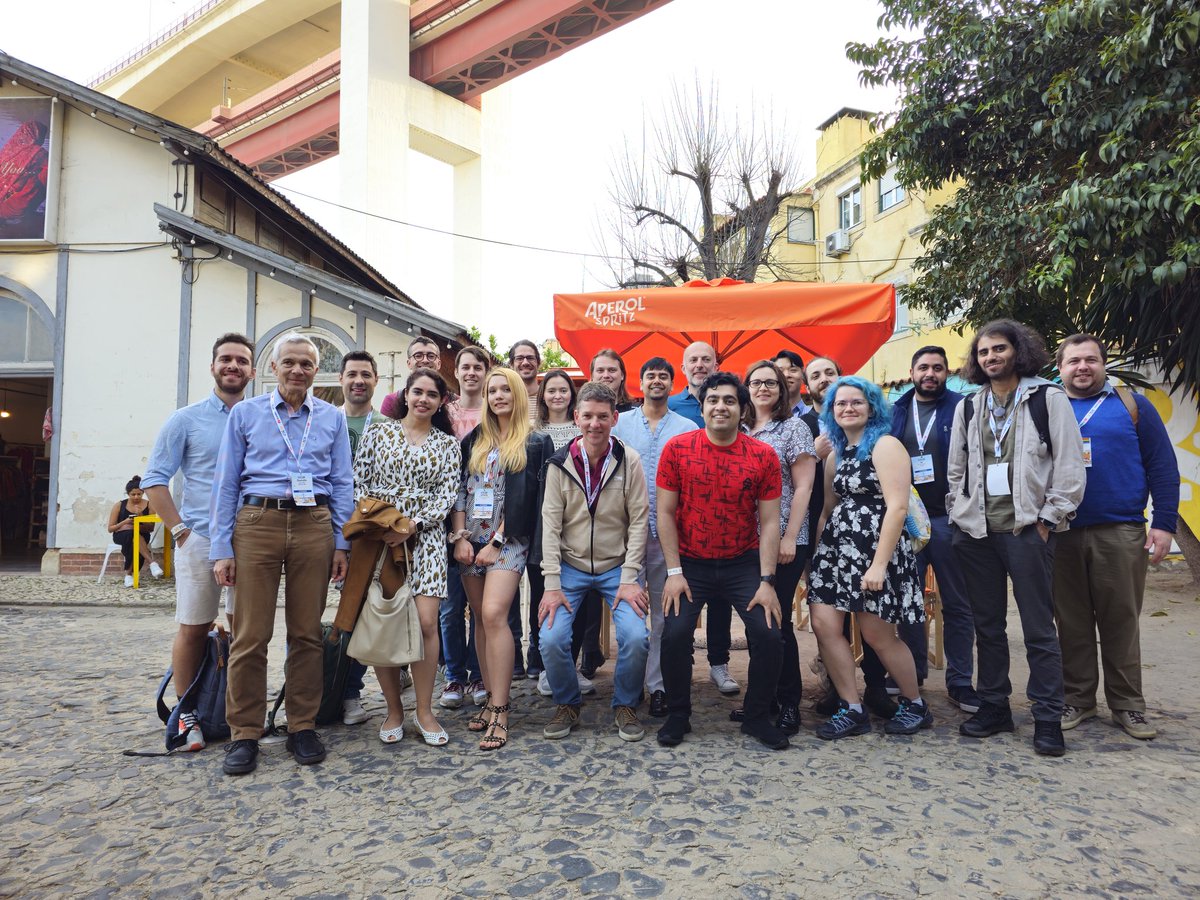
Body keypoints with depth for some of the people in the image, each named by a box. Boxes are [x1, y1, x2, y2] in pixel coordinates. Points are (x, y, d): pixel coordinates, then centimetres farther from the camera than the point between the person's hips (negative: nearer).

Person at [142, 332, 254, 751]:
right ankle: (188, 715, 18)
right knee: (193, 628, 4)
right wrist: (179, 529, -6)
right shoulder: (185, 420, 3)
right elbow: (154, 479, 2)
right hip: (199, 541, -2)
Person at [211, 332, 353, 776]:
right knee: (251, 635, -1)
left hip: (314, 525, 1)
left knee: (307, 633, 6)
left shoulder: (332, 418, 12)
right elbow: (226, 484, 6)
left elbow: (342, 484, 11)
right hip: (257, 522, -1)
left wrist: (341, 543, 5)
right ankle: (245, 733, 12)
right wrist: (221, 549, 0)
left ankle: (303, 727, 18)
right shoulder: (244, 414, 9)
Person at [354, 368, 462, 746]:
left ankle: (424, 711, 9)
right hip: (378, 539, 0)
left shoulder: (447, 444, 8)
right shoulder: (380, 432, 7)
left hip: (424, 538, 0)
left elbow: (447, 495, 1)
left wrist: (411, 525, -12)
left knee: (426, 623, -7)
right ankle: (394, 709, 18)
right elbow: (358, 482, 4)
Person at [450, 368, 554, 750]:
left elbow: (525, 499, -6)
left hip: (508, 540, -5)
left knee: (493, 614, -18)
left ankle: (499, 710, -11)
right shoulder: (474, 440, 15)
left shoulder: (535, 443, 1)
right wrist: (460, 536, -1)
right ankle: (492, 698, 16)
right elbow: (459, 489, 10)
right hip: (471, 538, 5)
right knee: (481, 618, 6)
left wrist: (496, 543, -10)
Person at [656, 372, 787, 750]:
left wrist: (766, 581, -10)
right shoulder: (677, 448, -7)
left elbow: (769, 521, -5)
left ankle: (757, 716, 16)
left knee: (769, 636, -10)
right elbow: (665, 513, -6)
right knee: (675, 635, -14)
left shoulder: (764, 456, -6)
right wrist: (674, 572, -10)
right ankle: (677, 715, 12)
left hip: (744, 563, 1)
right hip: (691, 563, 0)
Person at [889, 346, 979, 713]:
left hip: (948, 518, -3)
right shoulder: (895, 412, 9)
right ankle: (911, 672, 24)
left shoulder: (961, 408, 0)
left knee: (956, 603, 6)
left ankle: (960, 682, 16)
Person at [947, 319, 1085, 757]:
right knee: (987, 625, 11)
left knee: (1038, 627, 0)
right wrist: (959, 513, 6)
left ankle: (1048, 718, 11)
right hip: (976, 530, 5)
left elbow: (1070, 466, -5)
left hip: (1027, 528, -4)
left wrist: (1049, 519, -10)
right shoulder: (968, 408, 12)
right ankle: (993, 706, 23)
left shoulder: (1049, 399, 0)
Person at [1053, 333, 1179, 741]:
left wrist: (1164, 523, -4)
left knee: (1121, 622, 5)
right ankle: (1076, 699, 20)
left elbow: (1163, 467, 3)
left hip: (1120, 534, -1)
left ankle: (1127, 705, 18)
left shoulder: (1132, 406, 6)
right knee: (1072, 623, 9)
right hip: (1060, 535, 1)